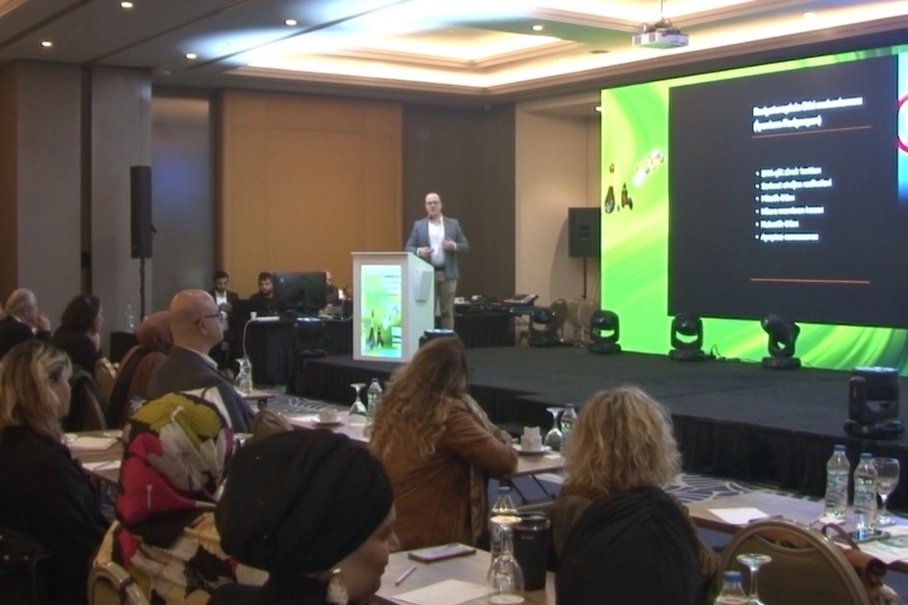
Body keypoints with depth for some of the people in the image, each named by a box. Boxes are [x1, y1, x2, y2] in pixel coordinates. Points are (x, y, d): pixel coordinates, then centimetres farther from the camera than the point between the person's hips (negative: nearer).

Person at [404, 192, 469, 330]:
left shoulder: (453, 224, 9)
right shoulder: (418, 225, 8)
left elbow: (465, 246, 7)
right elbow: (408, 248, 5)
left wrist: (454, 246, -13)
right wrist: (419, 251, -16)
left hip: (447, 273, 0)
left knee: (447, 311, 2)